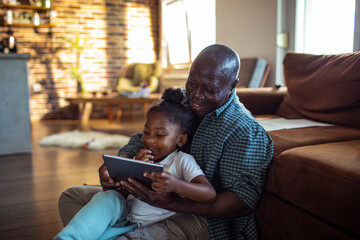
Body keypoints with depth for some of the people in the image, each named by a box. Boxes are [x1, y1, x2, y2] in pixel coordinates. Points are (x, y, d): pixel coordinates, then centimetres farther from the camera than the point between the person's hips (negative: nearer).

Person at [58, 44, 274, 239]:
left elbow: (244, 201, -23)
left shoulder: (244, 131, -19)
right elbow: (142, 140, 8)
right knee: (72, 196, 8)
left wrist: (172, 203, -35)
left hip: (202, 214, -7)